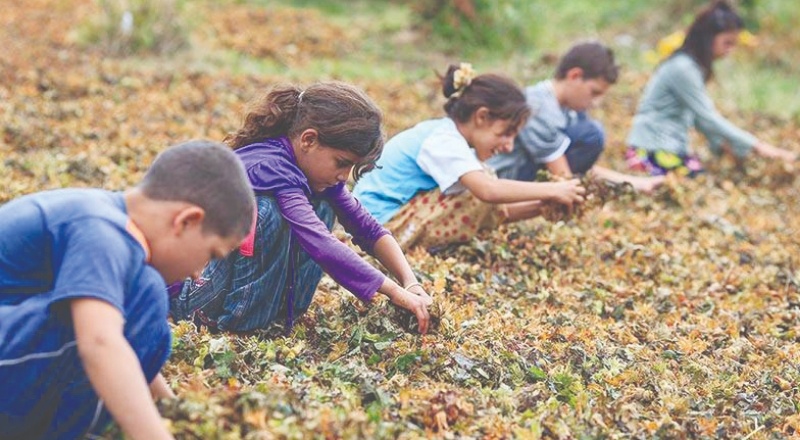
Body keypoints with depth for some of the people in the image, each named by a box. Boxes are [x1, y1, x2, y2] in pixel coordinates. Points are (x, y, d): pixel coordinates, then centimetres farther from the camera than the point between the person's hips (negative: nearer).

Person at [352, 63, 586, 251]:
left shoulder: (442, 132, 8)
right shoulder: (444, 142, -21)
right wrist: (551, 190, -30)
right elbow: (489, 190, -37)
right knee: (481, 197, -21)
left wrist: (538, 205, -5)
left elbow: (490, 185, 7)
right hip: (382, 223, -10)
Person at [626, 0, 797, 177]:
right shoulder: (682, 69, -19)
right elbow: (708, 117, -20)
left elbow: (700, 114, 12)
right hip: (653, 152, -9)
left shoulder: (693, 65, 10)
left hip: (673, 148, 9)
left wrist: (721, 143, -3)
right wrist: (756, 146, -18)